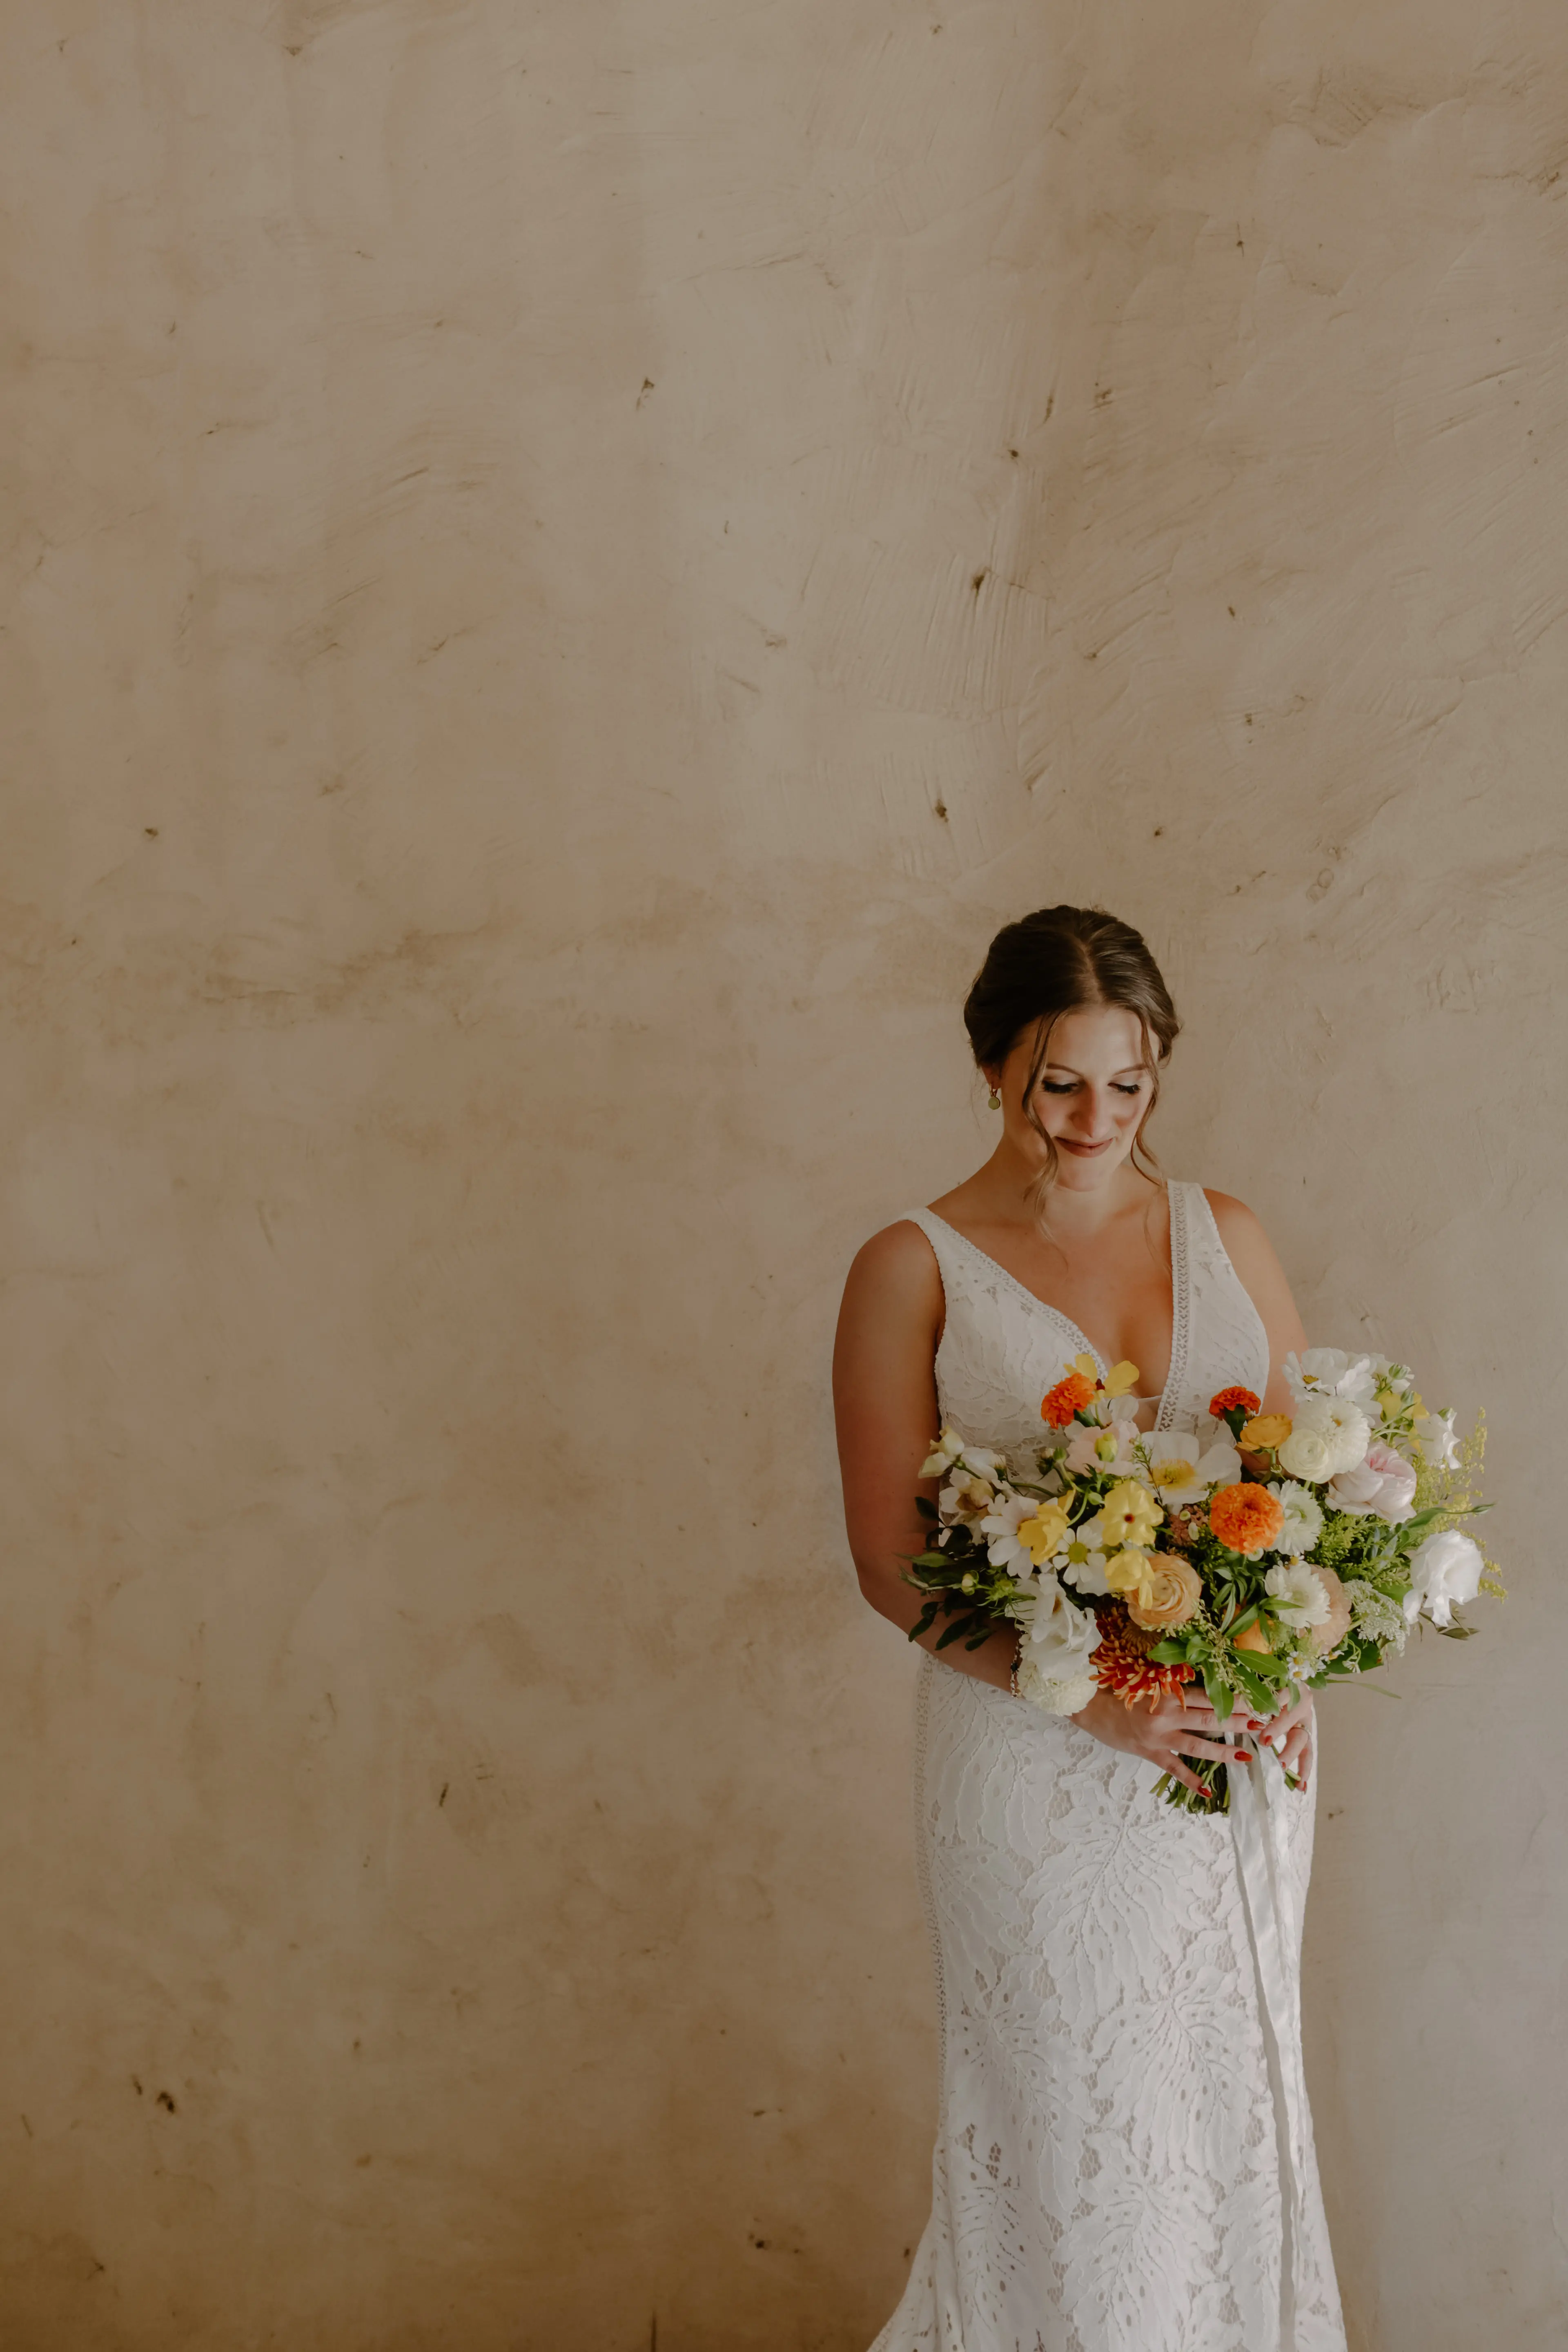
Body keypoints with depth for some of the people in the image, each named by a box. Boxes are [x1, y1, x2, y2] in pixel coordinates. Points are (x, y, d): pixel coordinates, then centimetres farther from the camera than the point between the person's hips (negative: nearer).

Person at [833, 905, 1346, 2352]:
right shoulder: (917, 1270, -4)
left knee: (1233, 2099, 13)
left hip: (1241, 1750, 4)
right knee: (1074, 2116, 4)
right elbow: (891, 1558, -7)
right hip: (1039, 1766, -4)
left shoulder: (1226, 1236, 7)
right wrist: (1090, 1694, -19)